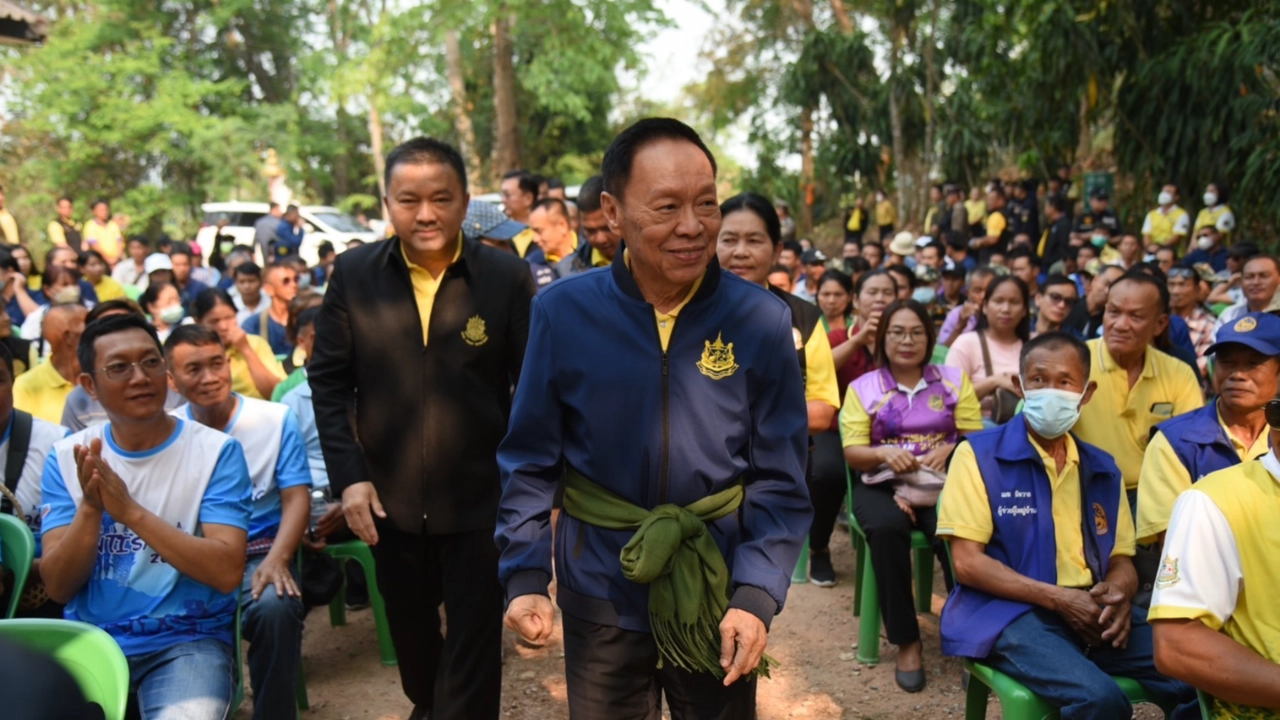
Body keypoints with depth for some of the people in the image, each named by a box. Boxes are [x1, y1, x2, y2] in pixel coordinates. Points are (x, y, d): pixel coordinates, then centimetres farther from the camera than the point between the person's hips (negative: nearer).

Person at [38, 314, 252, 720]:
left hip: (187, 640, -3)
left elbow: (227, 572, -15)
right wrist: (90, 508, -19)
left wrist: (131, 510, -22)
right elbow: (58, 587, -1)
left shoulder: (216, 451, -5)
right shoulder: (67, 457, 4)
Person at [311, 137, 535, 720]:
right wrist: (348, 474, -6)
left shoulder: (508, 276, -11)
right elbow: (328, 380, 0)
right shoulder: (354, 274, -4)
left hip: (479, 498, -3)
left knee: (474, 637, 8)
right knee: (407, 623, 25)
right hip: (388, 496, 4)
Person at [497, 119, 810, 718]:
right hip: (600, 596, 0)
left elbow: (779, 480, -7)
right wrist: (525, 575, -10)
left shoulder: (762, 321, -11)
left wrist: (756, 596, -15)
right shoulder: (563, 313, -12)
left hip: (718, 594, 0)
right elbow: (531, 463, -3)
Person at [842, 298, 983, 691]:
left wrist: (950, 450, -16)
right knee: (886, 527, -35)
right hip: (882, 484, 0)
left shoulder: (954, 379, 13)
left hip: (943, 483, 1)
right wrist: (885, 454, -21)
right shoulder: (862, 388, 9)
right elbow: (853, 452, 1)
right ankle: (907, 642, -21)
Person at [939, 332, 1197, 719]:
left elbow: (1121, 559, 17)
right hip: (1011, 611, -5)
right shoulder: (979, 454, -3)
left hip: (1093, 612, 5)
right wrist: (1058, 598, -15)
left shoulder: (1103, 469, 14)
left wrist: (1119, 594, -8)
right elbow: (967, 562, -8)